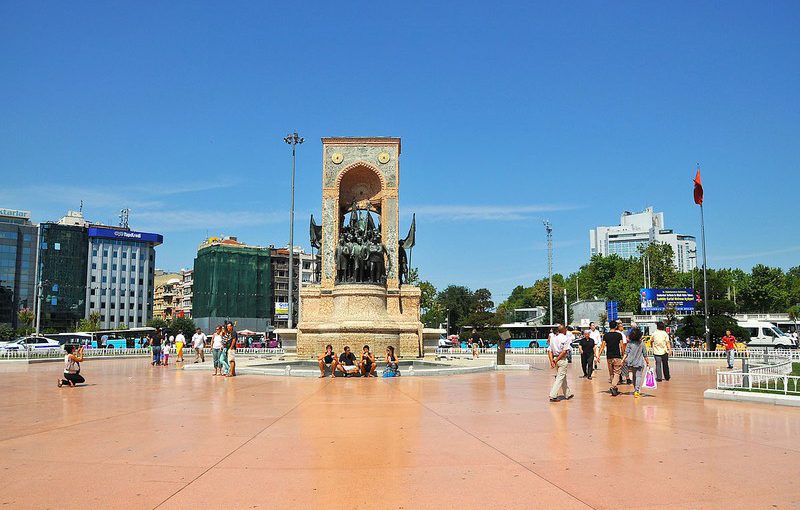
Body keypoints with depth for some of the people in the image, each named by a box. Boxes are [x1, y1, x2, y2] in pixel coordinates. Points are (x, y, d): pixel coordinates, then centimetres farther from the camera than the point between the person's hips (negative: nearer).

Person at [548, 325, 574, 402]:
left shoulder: (554, 338, 10)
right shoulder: (566, 338, -8)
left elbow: (549, 351, 5)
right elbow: (564, 351, -17)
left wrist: (552, 361, -2)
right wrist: (557, 360, -15)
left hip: (555, 359, 7)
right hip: (562, 359, -7)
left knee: (563, 377, 20)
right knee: (560, 378, -4)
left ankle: (568, 394, 32)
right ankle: (553, 396, -10)